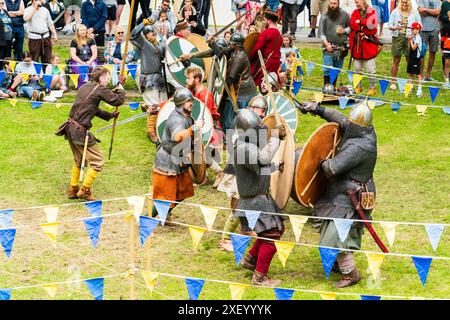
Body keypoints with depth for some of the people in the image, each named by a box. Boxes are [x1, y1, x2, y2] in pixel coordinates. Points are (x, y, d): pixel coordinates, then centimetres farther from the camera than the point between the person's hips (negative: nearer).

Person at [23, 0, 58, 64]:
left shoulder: (45, 10, 14)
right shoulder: (28, 10, -1)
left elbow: (50, 23, 18)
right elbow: (26, 18, -23)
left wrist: (54, 34, 10)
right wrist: (35, 7, -17)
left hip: (46, 37, 4)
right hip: (34, 37, -4)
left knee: (47, 60, 6)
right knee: (34, 59, -1)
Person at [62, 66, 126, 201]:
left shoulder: (85, 87, 15)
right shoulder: (101, 90, -11)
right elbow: (118, 100, -8)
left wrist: (110, 115, 27)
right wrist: (120, 88, 10)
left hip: (70, 129, 9)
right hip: (80, 132, -9)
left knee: (78, 161, 26)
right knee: (97, 162, 3)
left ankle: (73, 190, 32)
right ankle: (84, 191, 6)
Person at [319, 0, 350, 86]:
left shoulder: (344, 15, 4)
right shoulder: (325, 17, 0)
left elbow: (350, 27, 13)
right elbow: (321, 32, -1)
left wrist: (344, 31, -7)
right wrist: (326, 44, -11)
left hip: (341, 47, 2)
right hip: (329, 47, -2)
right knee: (327, 69, -10)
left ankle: (333, 87, 18)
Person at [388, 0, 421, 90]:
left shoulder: (414, 13, 6)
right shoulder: (395, 12, 8)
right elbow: (390, 25, 5)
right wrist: (395, 27, -16)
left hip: (410, 38, 0)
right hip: (397, 38, 0)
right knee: (396, 61, 4)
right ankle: (393, 82, 9)